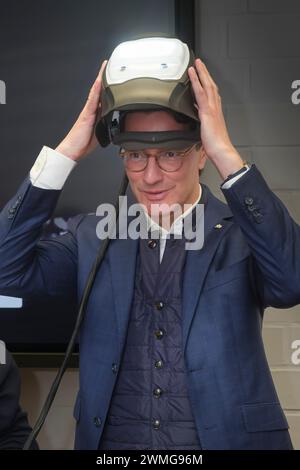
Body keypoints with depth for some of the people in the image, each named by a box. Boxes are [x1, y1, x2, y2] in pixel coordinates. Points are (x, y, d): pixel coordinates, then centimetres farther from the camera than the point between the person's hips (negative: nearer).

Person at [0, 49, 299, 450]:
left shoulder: (243, 231, -2)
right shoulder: (91, 236, 6)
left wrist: (227, 155, -21)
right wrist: (66, 153, -11)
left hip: (228, 440, -2)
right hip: (109, 442, 2)